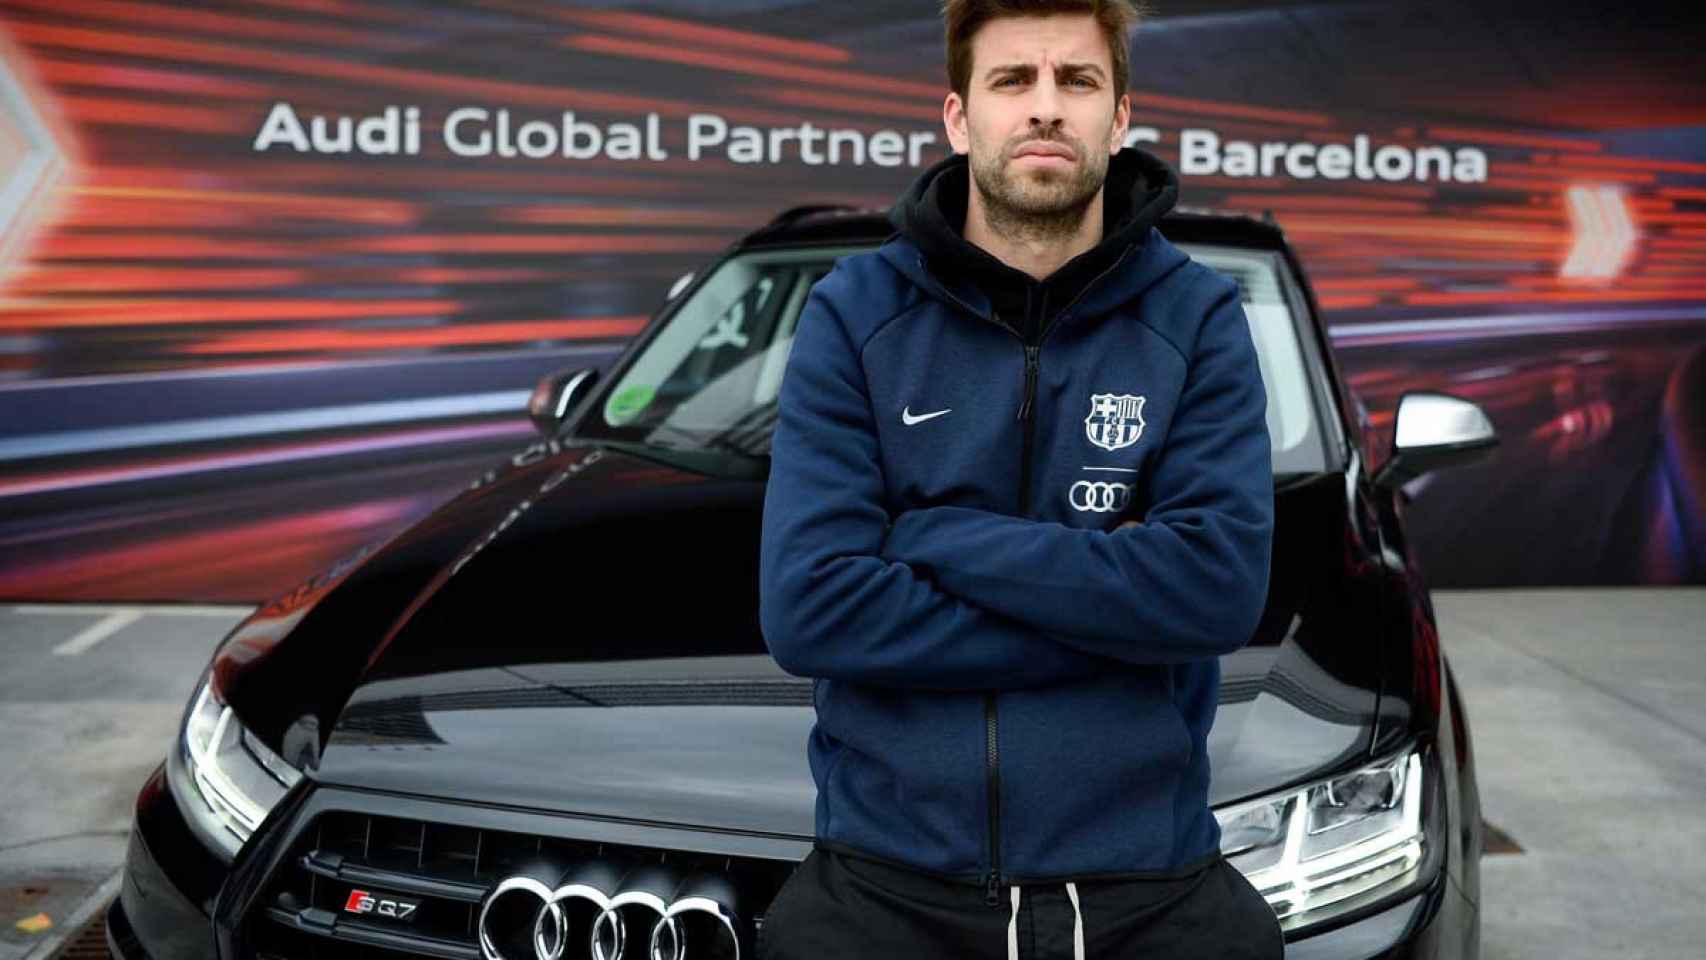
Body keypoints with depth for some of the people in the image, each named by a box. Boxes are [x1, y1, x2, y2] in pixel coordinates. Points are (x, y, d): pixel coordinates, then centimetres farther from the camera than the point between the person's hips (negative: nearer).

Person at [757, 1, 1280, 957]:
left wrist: (936, 534, -16)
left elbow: (1222, 585, -16)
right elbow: (807, 609, -14)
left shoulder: (1198, 317, -2)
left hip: (1147, 883, 1)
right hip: (887, 877, 0)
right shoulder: (852, 314, -4)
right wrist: (1113, 615, -15)